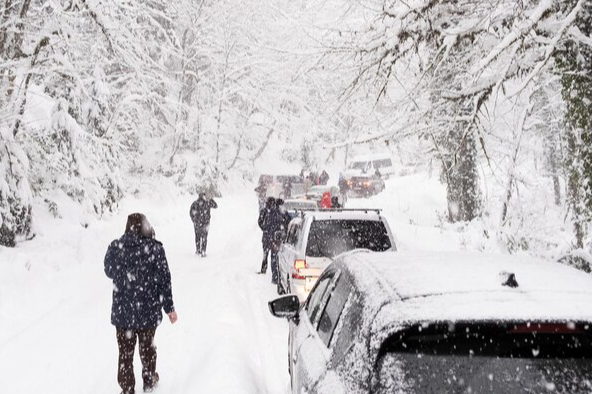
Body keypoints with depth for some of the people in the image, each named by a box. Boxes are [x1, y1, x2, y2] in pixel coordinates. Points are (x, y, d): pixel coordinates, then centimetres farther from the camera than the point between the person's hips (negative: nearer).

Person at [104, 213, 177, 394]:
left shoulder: (115, 247, -8)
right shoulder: (154, 248, -13)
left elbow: (109, 272, 9)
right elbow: (164, 280, -9)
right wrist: (169, 308, -1)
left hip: (122, 312, 0)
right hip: (149, 311, 0)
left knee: (125, 353, 13)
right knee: (147, 347, 21)